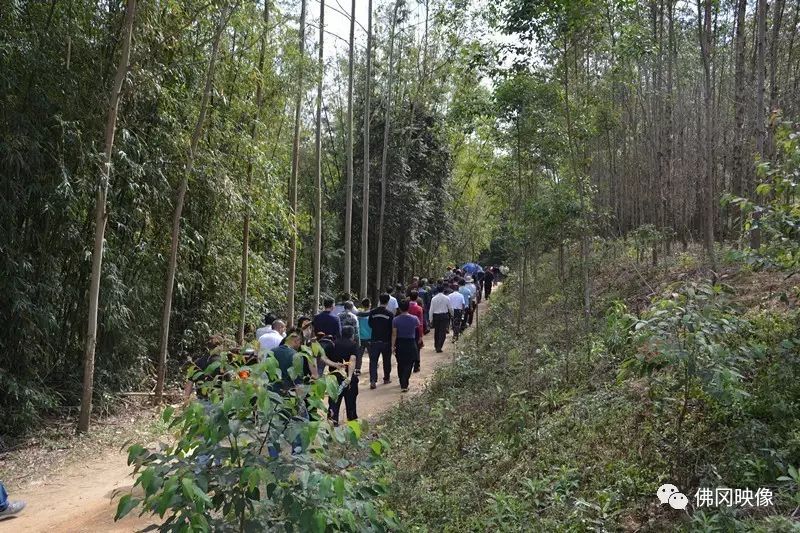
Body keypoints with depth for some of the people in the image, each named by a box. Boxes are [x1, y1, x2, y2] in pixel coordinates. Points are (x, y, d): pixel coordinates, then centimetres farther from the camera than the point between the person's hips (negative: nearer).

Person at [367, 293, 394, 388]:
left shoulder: (372, 312, -6)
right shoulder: (390, 314, -12)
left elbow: (369, 324, 8)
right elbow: (392, 329, -7)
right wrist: (393, 342, 4)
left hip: (374, 340, 1)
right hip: (386, 341, -1)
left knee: (373, 361, 3)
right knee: (387, 360, 16)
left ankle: (373, 380, -8)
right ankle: (387, 378, 29)